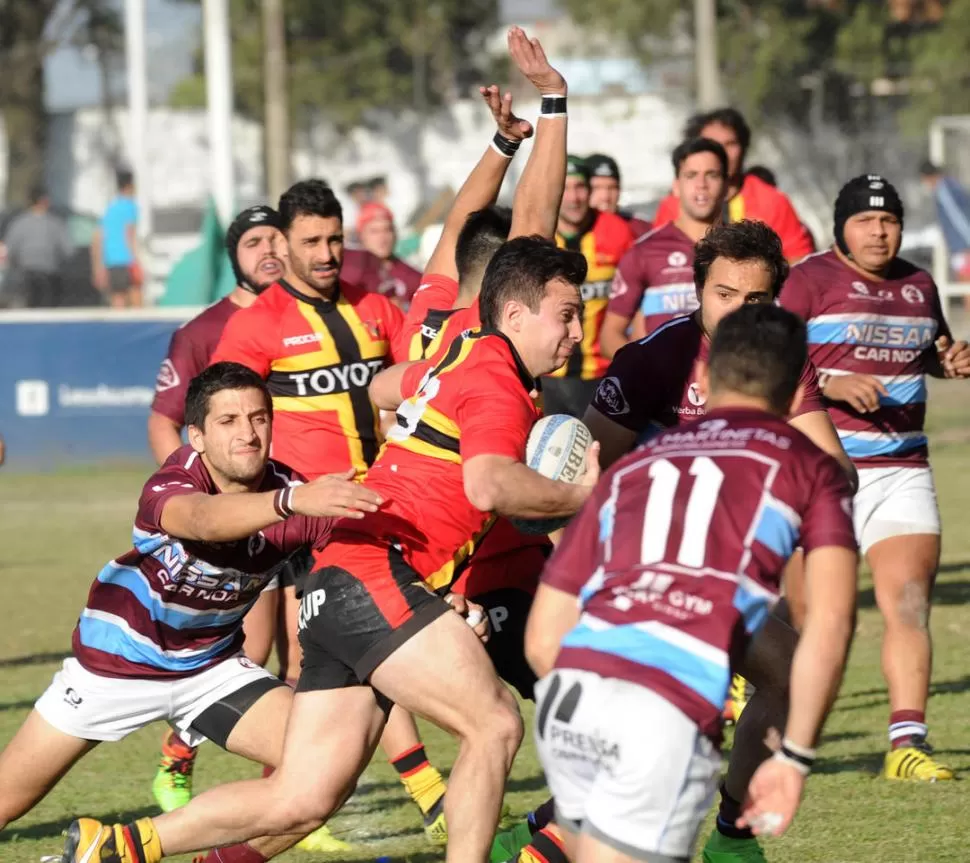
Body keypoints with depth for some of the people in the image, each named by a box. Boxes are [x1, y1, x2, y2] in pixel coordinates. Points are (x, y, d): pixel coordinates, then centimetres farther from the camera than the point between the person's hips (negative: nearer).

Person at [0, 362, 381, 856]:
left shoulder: (294, 493, -19)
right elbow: (203, 518, -56)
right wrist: (291, 501, -74)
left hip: (210, 665, 3)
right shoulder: (167, 488, -32)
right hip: (116, 662, -3)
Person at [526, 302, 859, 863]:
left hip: (565, 694, 4)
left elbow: (542, 639, 26)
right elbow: (830, 621, 2)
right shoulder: (810, 468, 18)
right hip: (670, 716, -4)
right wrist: (795, 757, 4)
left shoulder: (630, 468, 28)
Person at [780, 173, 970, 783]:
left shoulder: (918, 285, 14)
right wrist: (829, 384, -22)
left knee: (910, 601, -10)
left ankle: (907, 741, -12)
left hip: (903, 469, 4)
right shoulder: (810, 280, -4)